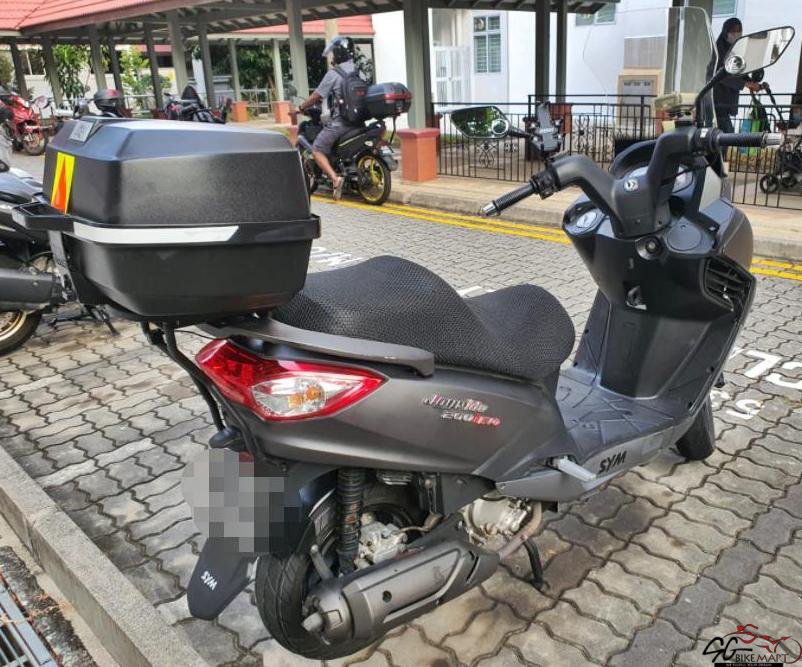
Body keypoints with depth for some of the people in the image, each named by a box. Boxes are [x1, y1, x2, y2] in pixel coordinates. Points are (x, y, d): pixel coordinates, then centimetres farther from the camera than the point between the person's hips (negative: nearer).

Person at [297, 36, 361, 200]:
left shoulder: (333, 74, -12)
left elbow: (317, 96, -8)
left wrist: (301, 107, 8)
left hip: (338, 122, -7)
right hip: (358, 121, 7)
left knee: (317, 150, -1)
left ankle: (335, 178, -18)